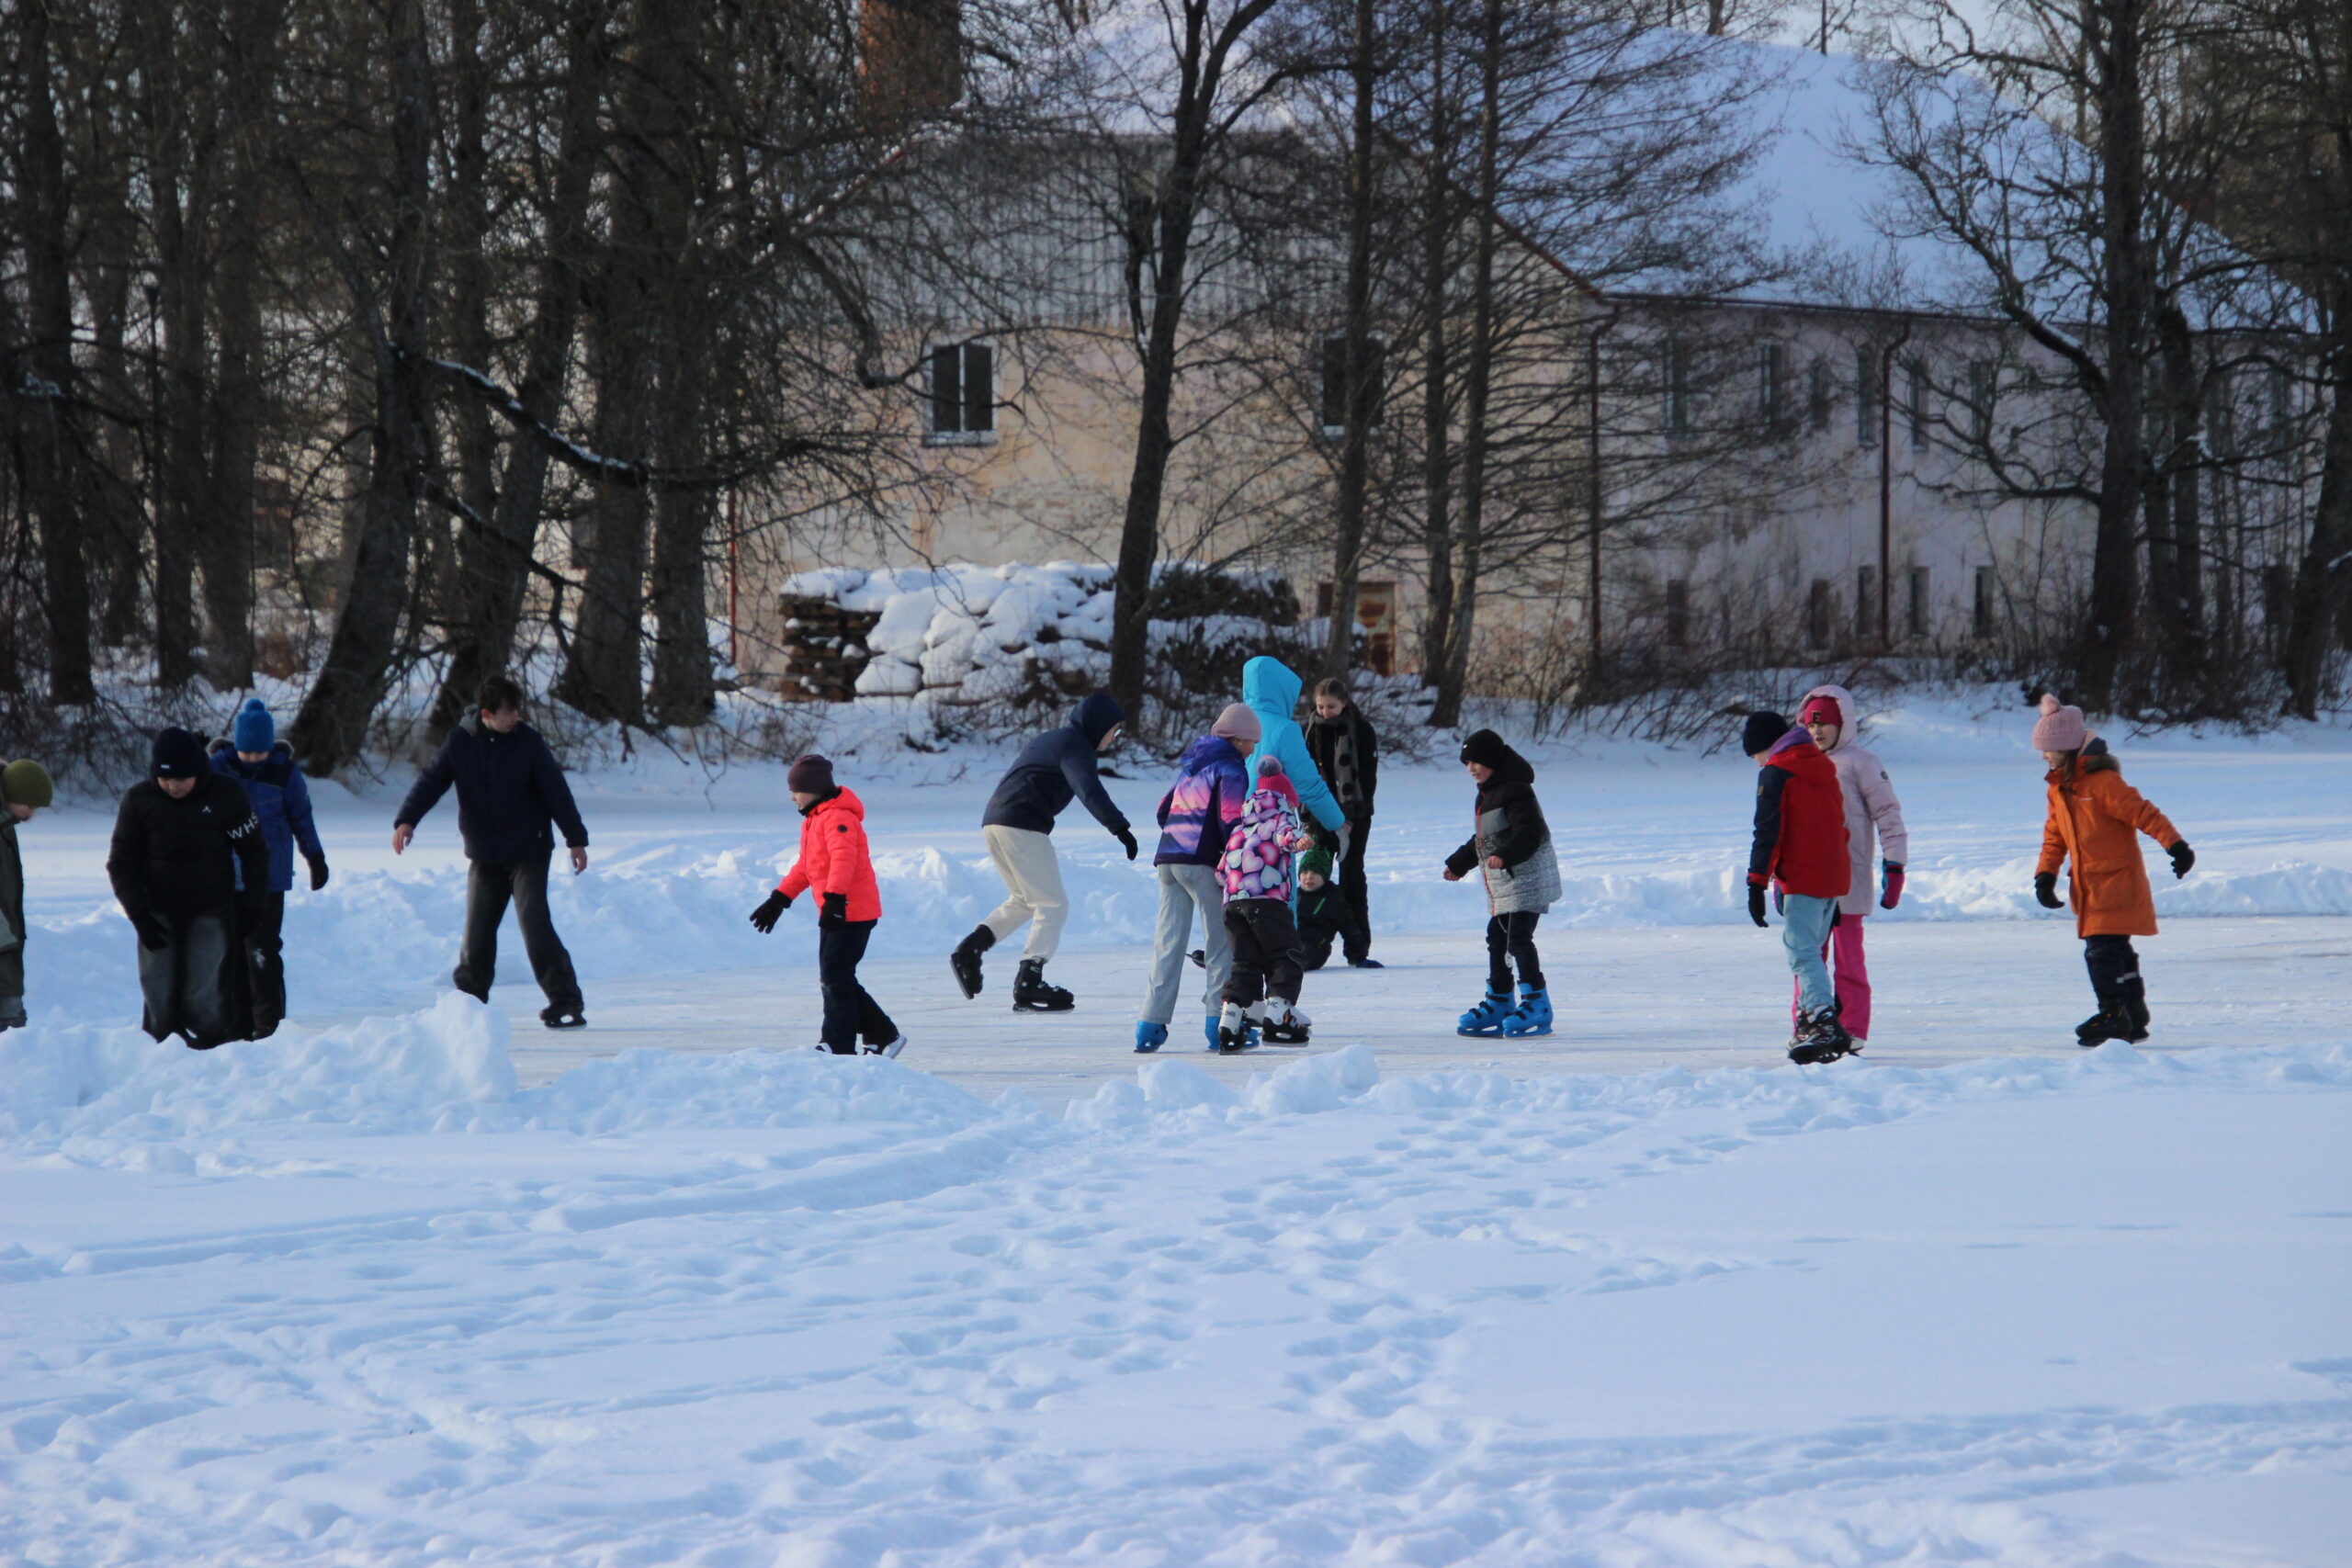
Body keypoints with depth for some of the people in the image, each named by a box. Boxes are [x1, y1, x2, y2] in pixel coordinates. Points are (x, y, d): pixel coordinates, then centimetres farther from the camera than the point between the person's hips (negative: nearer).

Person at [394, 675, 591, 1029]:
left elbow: (556, 790, -2)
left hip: (528, 852, -2)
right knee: (477, 932, 4)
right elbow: (432, 781, -5)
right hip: (483, 855, 2)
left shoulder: (527, 741, -6)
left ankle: (566, 1003, -12)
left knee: (535, 923, -14)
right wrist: (407, 820, -20)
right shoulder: (460, 742, -3)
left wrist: (576, 839, -1)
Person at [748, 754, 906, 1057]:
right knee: (836, 979, 11)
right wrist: (779, 899, 29)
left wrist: (834, 897, -43)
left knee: (835, 978, -10)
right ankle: (883, 1036, 19)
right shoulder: (813, 820, 19)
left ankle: (838, 1046, -6)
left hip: (851, 912, -10)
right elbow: (805, 867, 29)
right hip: (834, 912, 10)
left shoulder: (838, 817, -15)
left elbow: (843, 857, -31)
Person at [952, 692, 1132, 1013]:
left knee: (1024, 900, 23)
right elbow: (1089, 790, -22)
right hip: (1023, 826, -9)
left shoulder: (1050, 740, 25)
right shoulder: (1076, 746, -4)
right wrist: (1119, 827, -32)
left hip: (993, 823, 9)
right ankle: (1028, 984, -13)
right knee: (1052, 905, -5)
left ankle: (969, 950, 10)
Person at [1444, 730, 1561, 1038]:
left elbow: (1530, 833, -24)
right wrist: (1458, 864, 39)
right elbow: (1482, 840, 31)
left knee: (1518, 938, -15)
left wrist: (1505, 856, -39)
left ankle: (1536, 1002, -14)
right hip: (1501, 885, 10)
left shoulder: (1515, 791, -14)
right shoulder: (1487, 794, 18)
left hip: (1527, 879, -10)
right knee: (1497, 939, 12)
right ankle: (1498, 1003, 21)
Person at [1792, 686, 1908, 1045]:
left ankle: (1852, 1029, 1)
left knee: (1848, 955, -3)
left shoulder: (1860, 762, -2)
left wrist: (1894, 864, -10)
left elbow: (1888, 814, -4)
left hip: (1849, 877, -5)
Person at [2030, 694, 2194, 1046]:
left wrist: (2175, 844, -25)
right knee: (2115, 952, 13)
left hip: (2116, 883, -9)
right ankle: (2134, 1019, 20)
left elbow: (2141, 813, -20)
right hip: (2088, 885, 9)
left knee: (2102, 951, -14)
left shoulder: (2102, 781, -17)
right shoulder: (2058, 787, 10)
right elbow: (2054, 835, 18)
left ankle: (2113, 1015, -9)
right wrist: (2045, 874, 8)